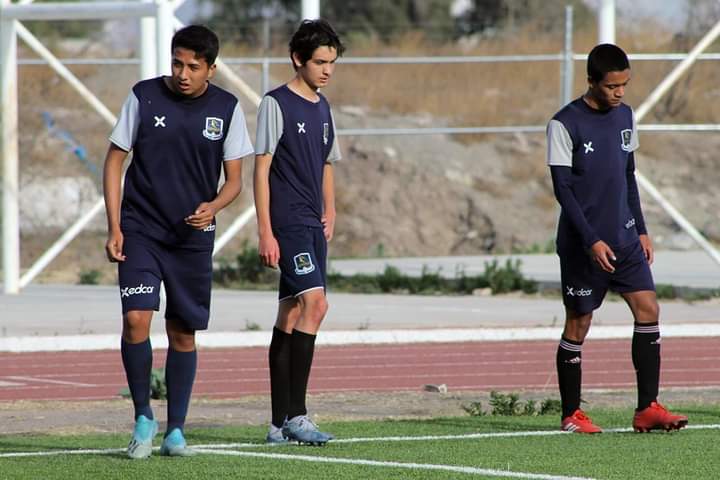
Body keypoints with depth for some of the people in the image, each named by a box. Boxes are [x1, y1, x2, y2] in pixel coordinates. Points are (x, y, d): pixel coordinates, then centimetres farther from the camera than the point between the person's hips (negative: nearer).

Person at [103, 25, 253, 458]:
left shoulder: (227, 108, -1)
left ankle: (176, 431, 17)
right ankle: (143, 418, 1)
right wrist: (114, 228, -6)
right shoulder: (144, 97, -5)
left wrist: (213, 207, -17)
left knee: (183, 333, 6)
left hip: (193, 236, 2)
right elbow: (115, 161, 2)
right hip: (140, 230, -2)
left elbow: (234, 179, 5)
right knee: (136, 319, -16)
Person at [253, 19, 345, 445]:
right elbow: (261, 168, -10)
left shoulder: (322, 108, 16)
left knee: (292, 316, 8)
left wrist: (330, 213, 13)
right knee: (314, 302, -19)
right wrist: (266, 232, -14)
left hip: (313, 225, 8)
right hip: (288, 222, -8)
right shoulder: (277, 104, -7)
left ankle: (281, 423, 10)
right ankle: (295, 414, -19)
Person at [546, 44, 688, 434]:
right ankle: (571, 415, 10)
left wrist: (641, 230, 14)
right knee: (578, 324, 0)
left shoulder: (625, 117, 10)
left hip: (624, 239, 6)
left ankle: (647, 408, -4)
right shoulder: (565, 124, -11)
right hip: (581, 246, -6)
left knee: (648, 310, -5)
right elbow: (562, 188, -13)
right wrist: (591, 241, -19)